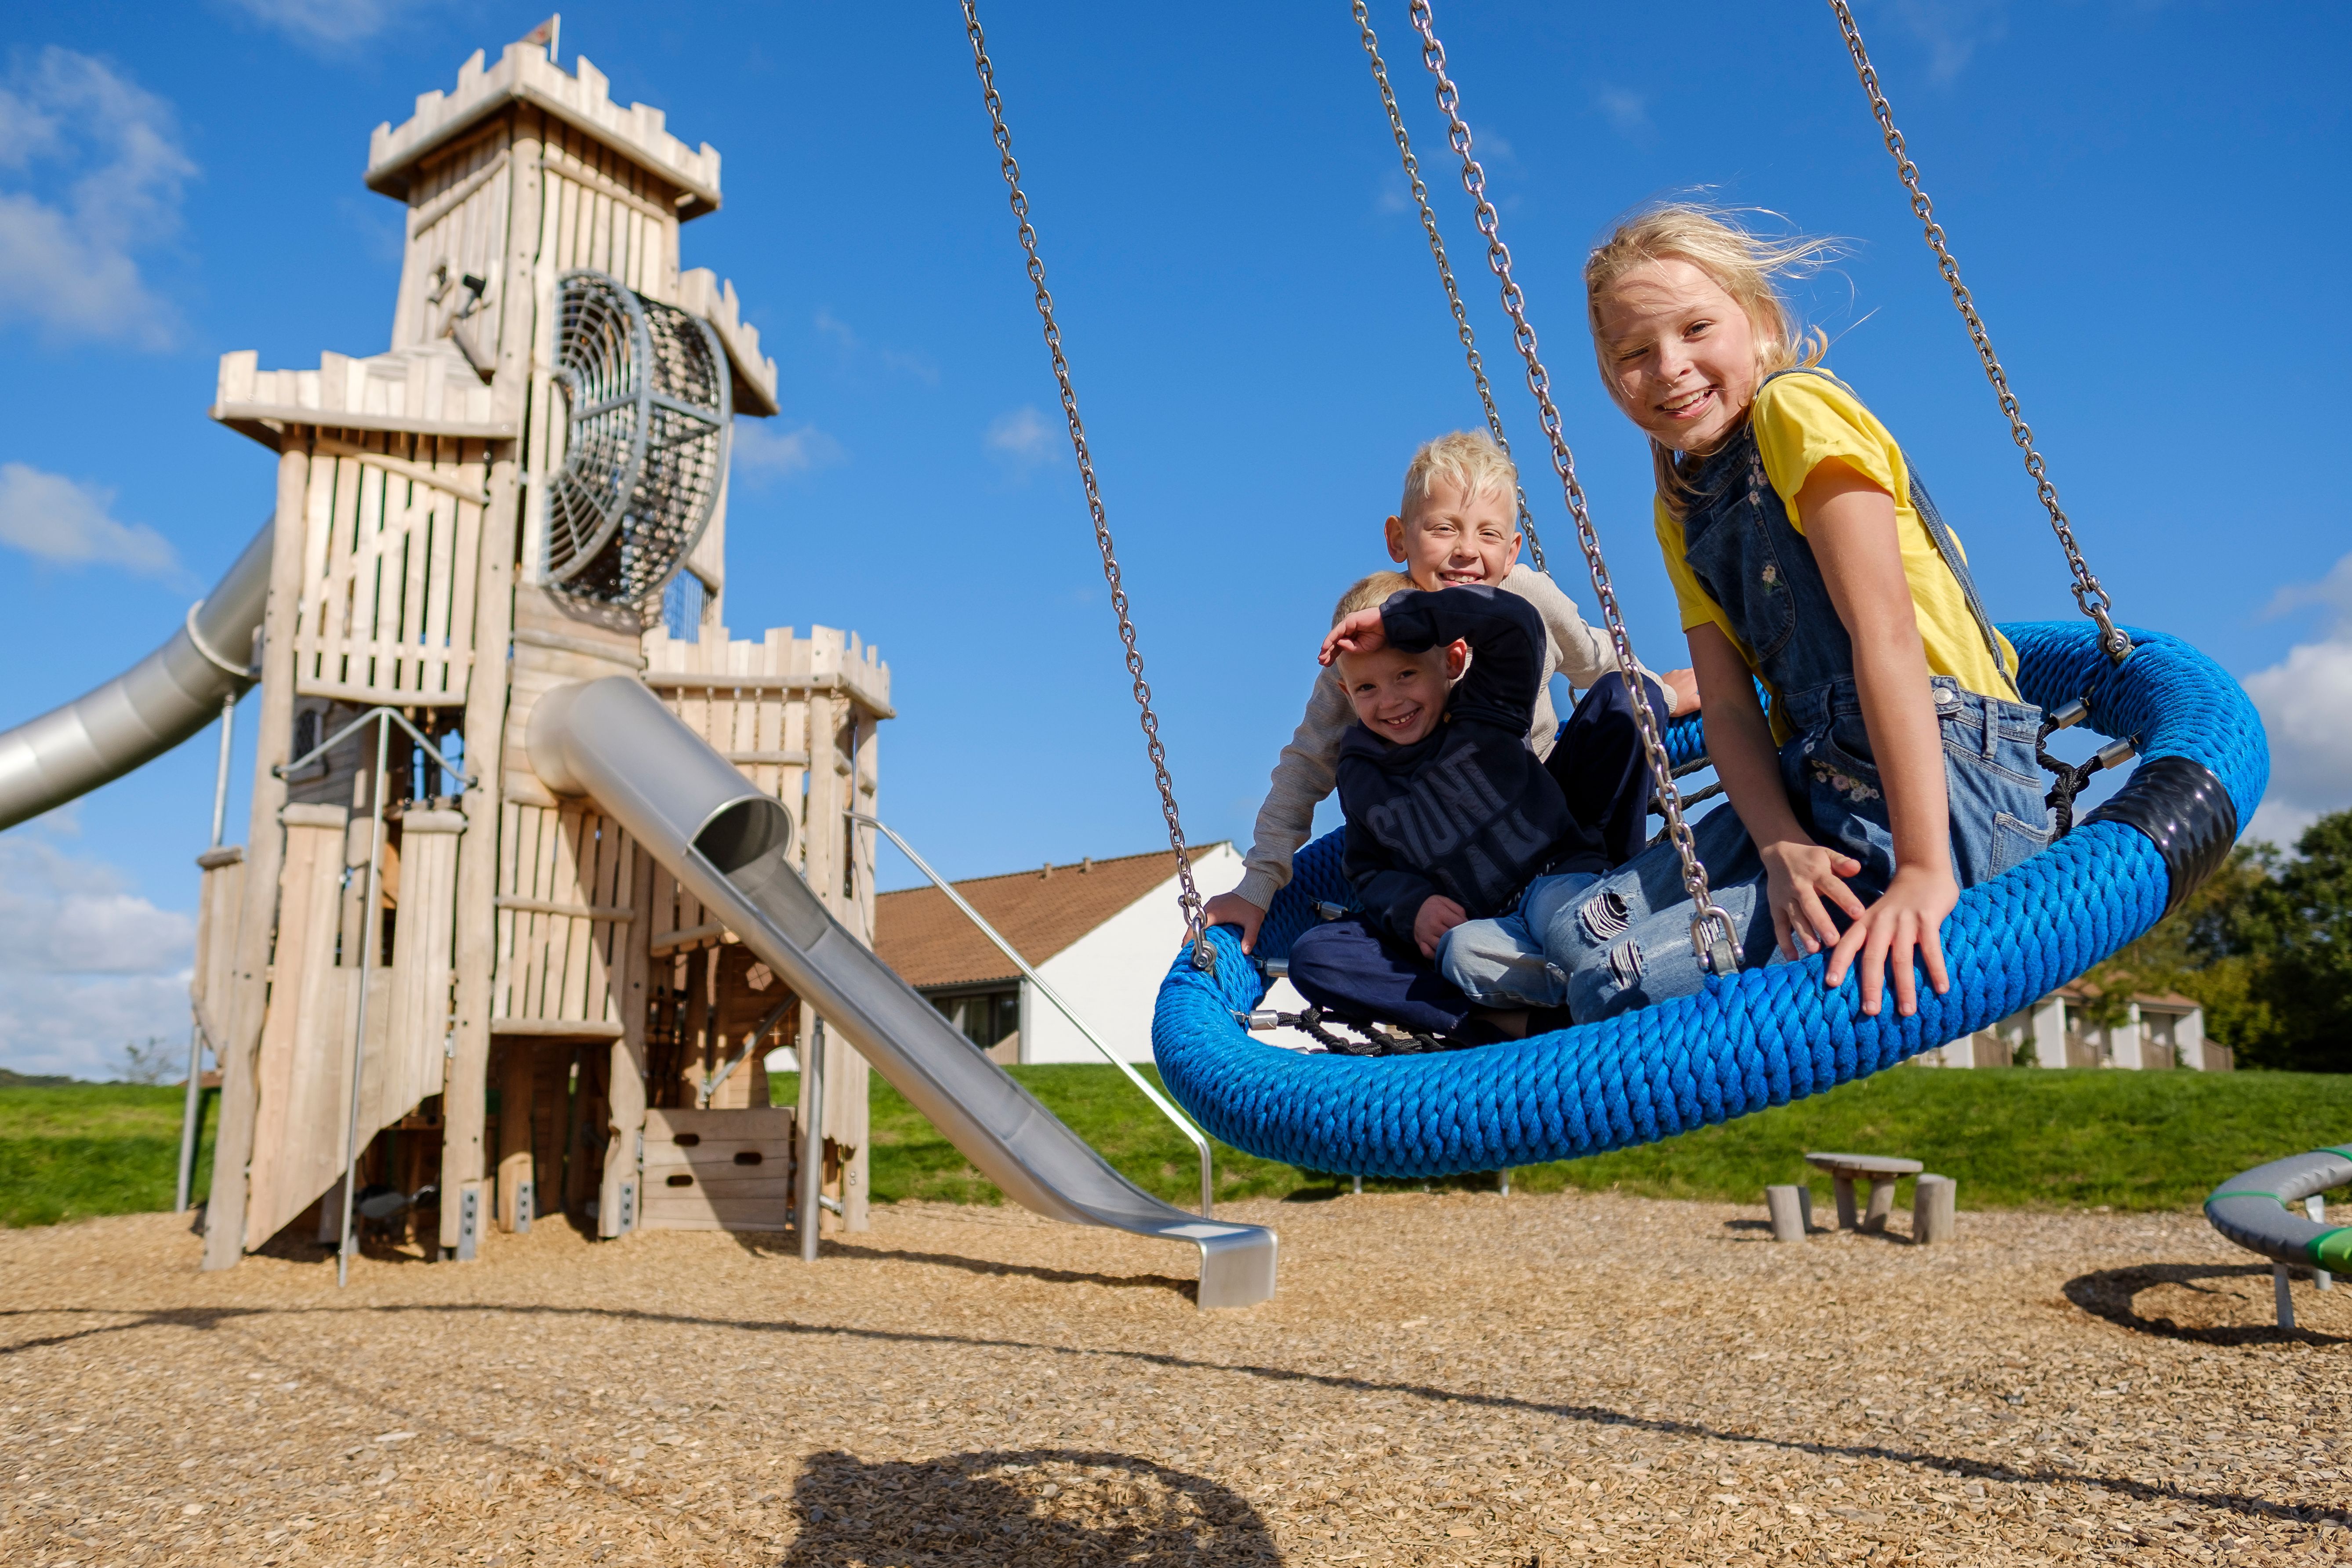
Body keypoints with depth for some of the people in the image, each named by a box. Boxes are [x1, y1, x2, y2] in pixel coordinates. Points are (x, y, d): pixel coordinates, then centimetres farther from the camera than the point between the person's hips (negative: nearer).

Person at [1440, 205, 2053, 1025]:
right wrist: (1781, 849, -16)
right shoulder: (1680, 509, 15)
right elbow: (1727, 706, 4)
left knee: (1623, 984, -18)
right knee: (1564, 919, -8)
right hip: (1815, 789, 7)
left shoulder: (1796, 411, -9)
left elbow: (1885, 632, -20)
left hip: (1938, 781, -7)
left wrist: (1923, 868, -29)